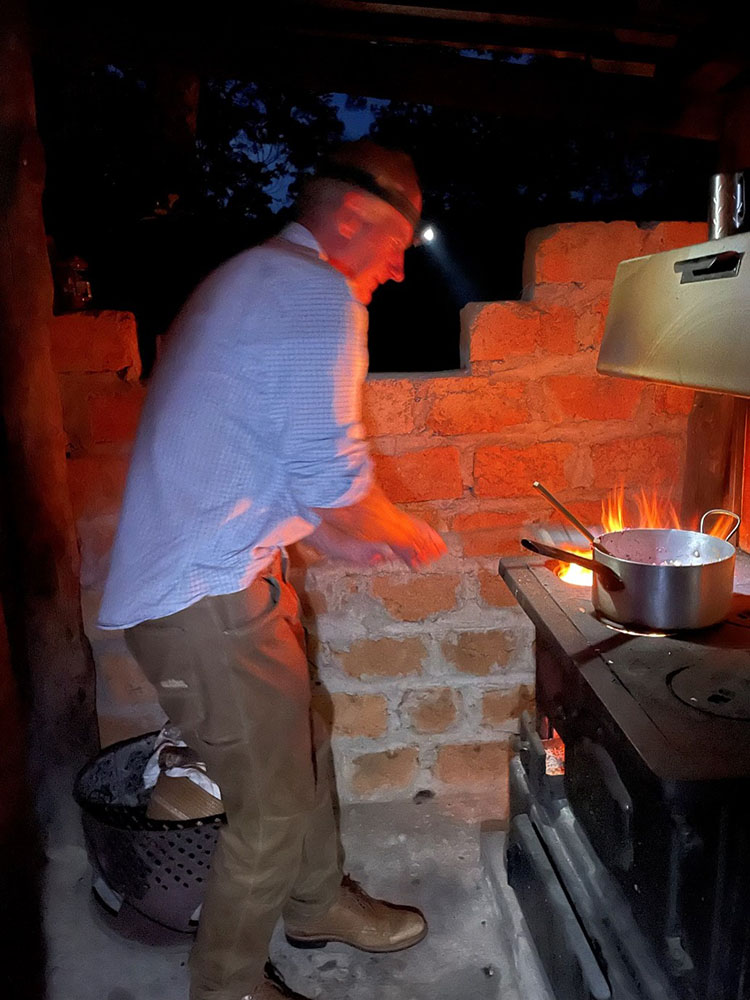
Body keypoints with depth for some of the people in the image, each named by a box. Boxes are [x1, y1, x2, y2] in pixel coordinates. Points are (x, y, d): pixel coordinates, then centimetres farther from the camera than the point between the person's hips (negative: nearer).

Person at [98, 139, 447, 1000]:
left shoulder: (253, 281, 19)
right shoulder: (318, 294, -15)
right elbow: (332, 476, -19)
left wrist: (335, 541, 20)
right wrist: (406, 539, 2)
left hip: (212, 571, 10)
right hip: (206, 601, -10)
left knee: (299, 758, 23)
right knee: (271, 807, 6)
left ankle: (319, 904, 45)